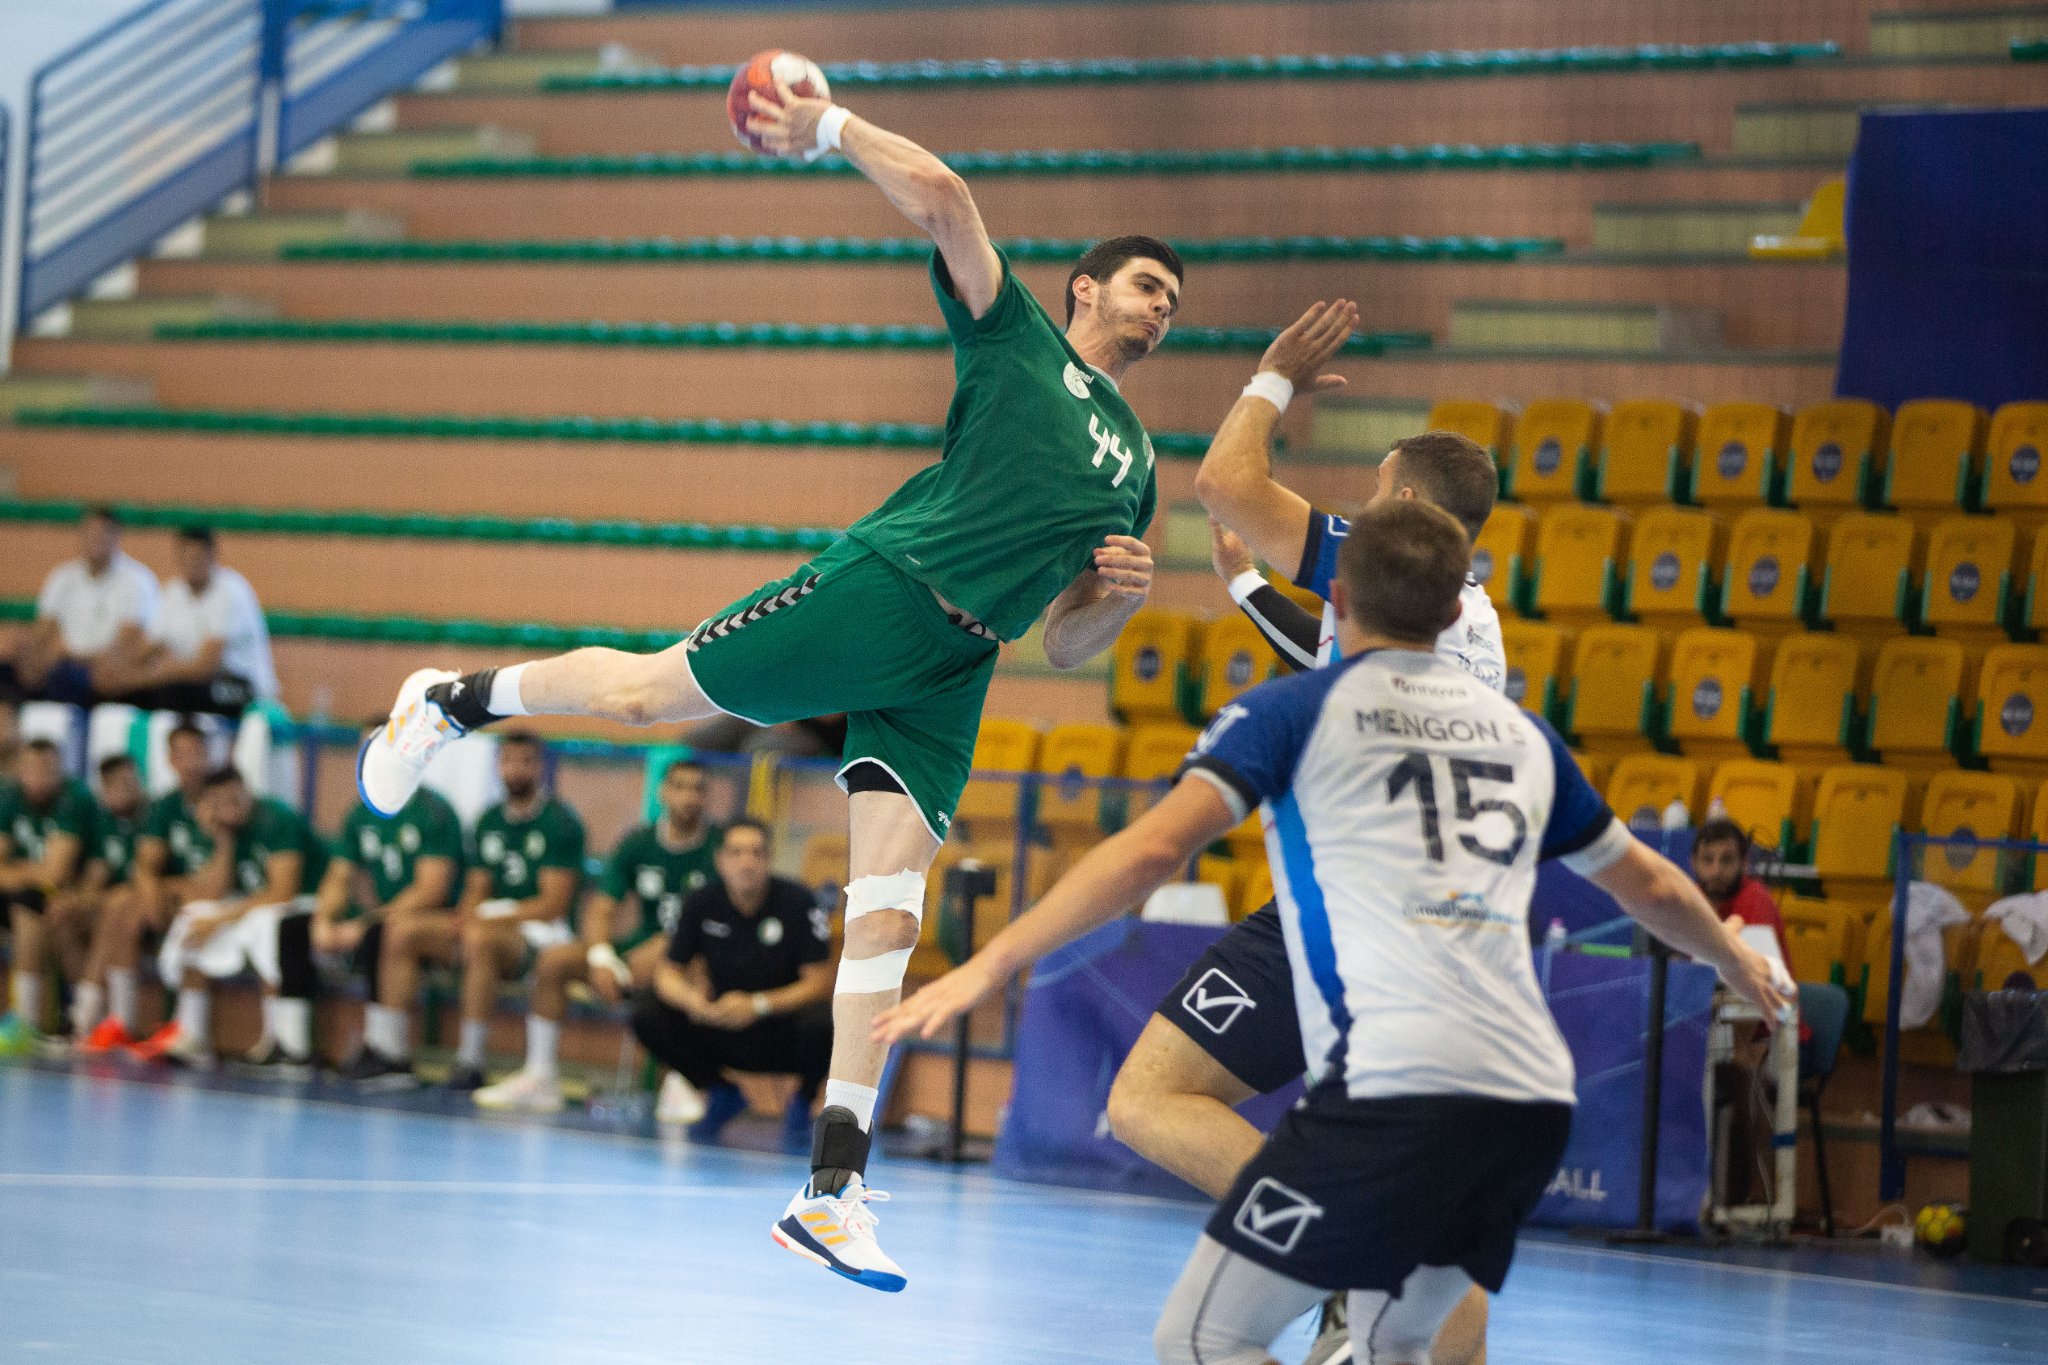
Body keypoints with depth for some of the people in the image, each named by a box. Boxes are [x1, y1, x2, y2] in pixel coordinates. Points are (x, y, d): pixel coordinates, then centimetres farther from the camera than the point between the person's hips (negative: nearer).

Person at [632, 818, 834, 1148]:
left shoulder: (798, 901, -15)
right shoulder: (701, 904, -7)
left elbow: (820, 982, -16)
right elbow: (668, 972, -2)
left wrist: (759, 1005, -30)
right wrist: (691, 999, -27)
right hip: (723, 1028, 3)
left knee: (821, 1025, -36)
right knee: (648, 1016, -18)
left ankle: (803, 1102, -2)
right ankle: (720, 1094, 5)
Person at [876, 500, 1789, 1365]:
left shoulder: (1293, 711, 7)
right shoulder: (1520, 731, 22)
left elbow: (1152, 850, -8)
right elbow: (1648, 885, 35)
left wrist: (989, 965, -7)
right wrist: (1734, 961, 55)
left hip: (1395, 1091, -6)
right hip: (1533, 1102, 6)